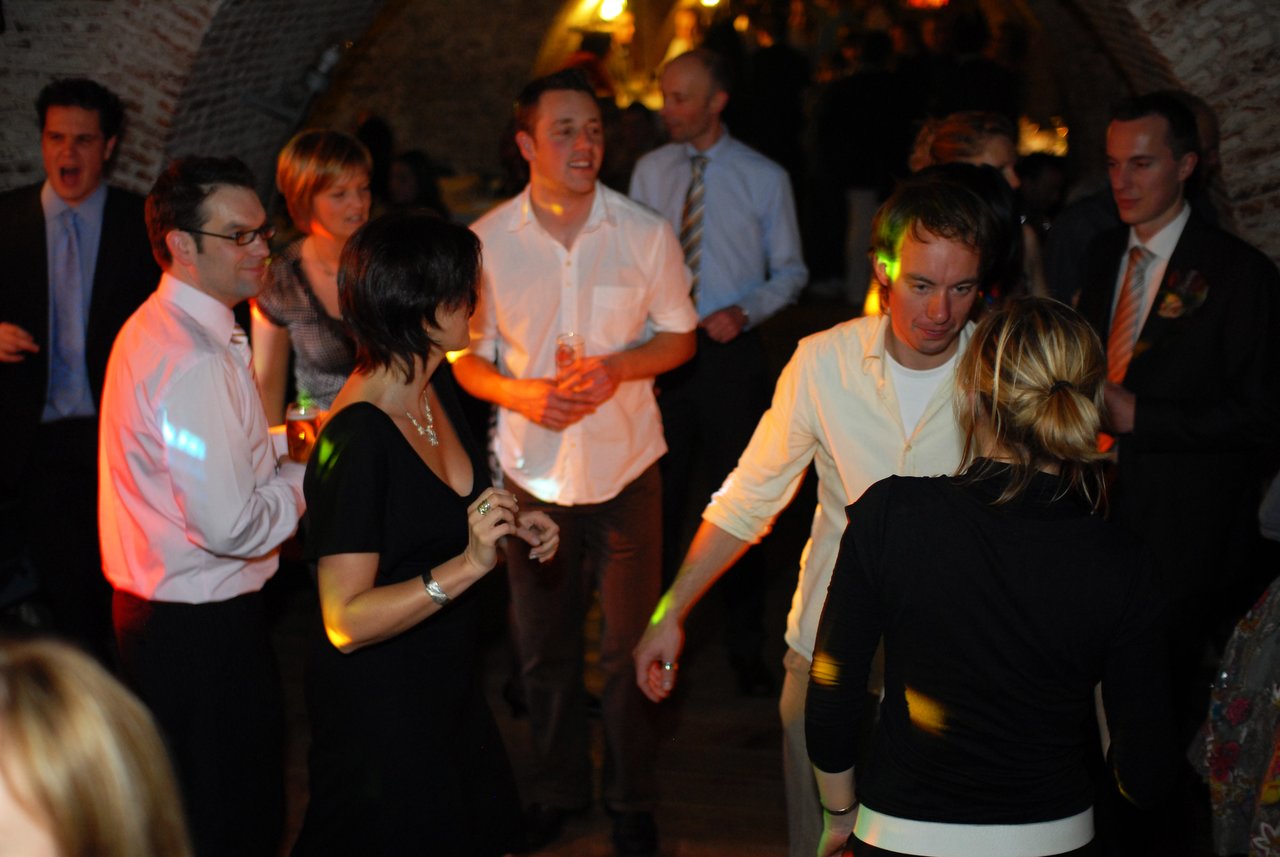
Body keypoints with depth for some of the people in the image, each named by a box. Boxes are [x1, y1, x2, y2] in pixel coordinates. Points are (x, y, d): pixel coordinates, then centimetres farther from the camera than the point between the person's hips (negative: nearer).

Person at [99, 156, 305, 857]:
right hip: (204, 630, -11)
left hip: (155, 609, 11)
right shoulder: (197, 362, -25)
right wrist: (309, 469, -10)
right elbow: (233, 526, -27)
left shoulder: (158, 327, 9)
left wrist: (281, 443, 8)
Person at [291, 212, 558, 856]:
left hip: (449, 683, 9)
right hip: (380, 708, -9)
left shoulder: (436, 385, 0)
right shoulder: (355, 439, -28)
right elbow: (346, 621, -28)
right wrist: (468, 566, -35)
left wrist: (511, 524, 1)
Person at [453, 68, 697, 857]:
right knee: (543, 644, 14)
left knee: (630, 643, 6)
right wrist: (518, 392, -19)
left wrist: (618, 366, -18)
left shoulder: (646, 233, -8)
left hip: (627, 465, -1)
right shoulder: (488, 241, -8)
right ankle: (558, 790, 36)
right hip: (533, 468, 1)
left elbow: (679, 337, 1)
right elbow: (467, 356, 1)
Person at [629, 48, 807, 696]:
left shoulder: (765, 179, -2)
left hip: (730, 351, -2)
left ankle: (747, 648, 19)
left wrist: (745, 311, -14)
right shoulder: (650, 171, 6)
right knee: (658, 497, 6)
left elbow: (790, 272, 3)